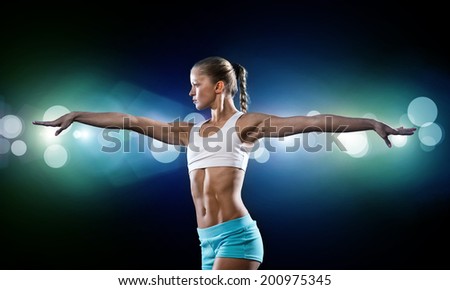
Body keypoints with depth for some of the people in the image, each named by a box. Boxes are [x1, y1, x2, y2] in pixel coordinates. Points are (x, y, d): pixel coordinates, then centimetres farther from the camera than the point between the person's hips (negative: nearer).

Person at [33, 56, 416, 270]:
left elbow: (312, 122, -13)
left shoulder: (246, 123, -3)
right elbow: (130, 120, 16)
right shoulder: (190, 131, 15)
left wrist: (372, 123, -21)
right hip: (209, 240, 7)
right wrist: (76, 116, 20)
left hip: (237, 235, -6)